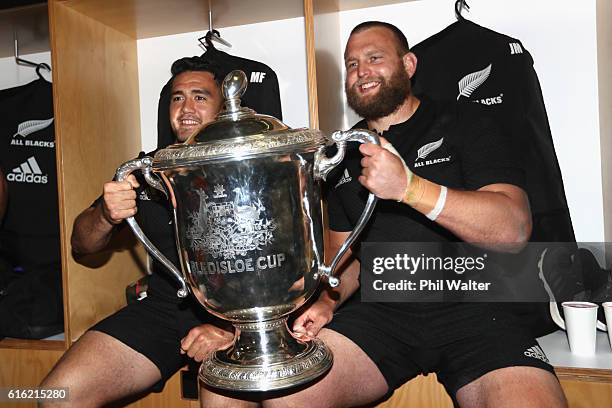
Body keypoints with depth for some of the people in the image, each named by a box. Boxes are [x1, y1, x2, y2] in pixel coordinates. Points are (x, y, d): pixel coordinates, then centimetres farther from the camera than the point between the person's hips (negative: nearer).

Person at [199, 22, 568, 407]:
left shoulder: (461, 125, 2)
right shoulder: (345, 153, 15)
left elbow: (515, 229, -12)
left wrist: (408, 186, -23)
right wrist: (328, 301, -1)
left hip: (472, 308, -2)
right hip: (378, 312, 3)